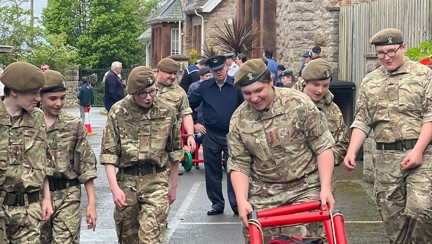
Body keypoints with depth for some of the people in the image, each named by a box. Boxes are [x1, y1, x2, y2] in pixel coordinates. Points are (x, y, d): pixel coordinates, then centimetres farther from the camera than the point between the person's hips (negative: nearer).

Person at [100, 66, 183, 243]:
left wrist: (173, 186, 14)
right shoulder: (118, 113, -5)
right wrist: (114, 187, -14)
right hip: (127, 181, 1)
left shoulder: (167, 113, 0)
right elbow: (109, 153, -5)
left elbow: (174, 152, 10)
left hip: (156, 181, -1)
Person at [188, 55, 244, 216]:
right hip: (211, 135, 3)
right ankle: (217, 203, 18)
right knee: (212, 172, 8)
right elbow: (190, 105, 14)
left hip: (232, 135, -3)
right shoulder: (205, 87, 4)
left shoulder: (236, 86, -4)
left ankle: (236, 204, 2)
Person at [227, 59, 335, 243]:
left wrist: (325, 188, -14)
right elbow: (239, 164, 2)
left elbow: (322, 147, -7)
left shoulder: (299, 103, -9)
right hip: (262, 194, 3)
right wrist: (241, 200, -13)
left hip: (304, 189, -3)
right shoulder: (239, 119, 0)